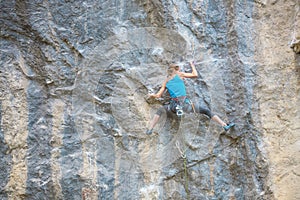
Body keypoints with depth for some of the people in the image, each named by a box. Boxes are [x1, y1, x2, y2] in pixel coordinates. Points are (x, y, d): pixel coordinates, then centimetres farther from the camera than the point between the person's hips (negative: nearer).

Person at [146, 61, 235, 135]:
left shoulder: (166, 81, 14)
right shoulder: (179, 75, 7)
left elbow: (158, 95, 14)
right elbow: (195, 75, 10)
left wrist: (152, 95, 35)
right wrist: (192, 65, 27)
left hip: (174, 106, 2)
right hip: (185, 104, -2)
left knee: (160, 110, 27)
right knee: (206, 111, 8)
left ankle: (149, 130, 11)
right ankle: (225, 126, 2)